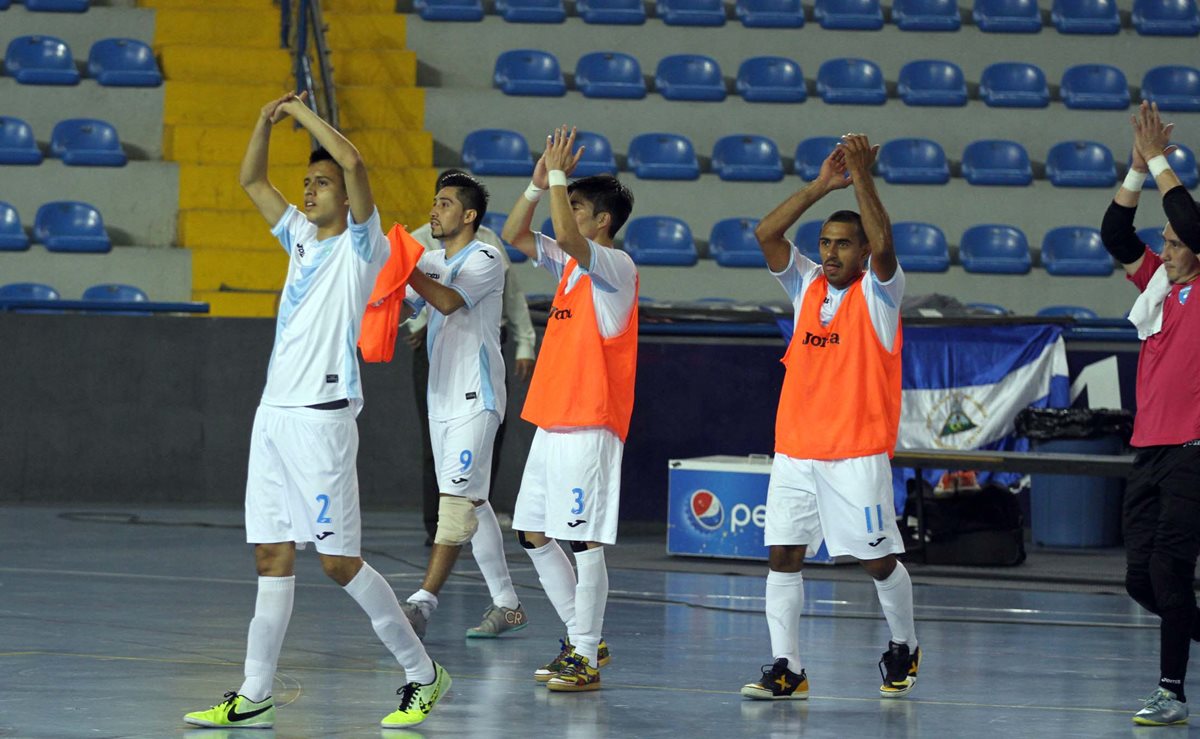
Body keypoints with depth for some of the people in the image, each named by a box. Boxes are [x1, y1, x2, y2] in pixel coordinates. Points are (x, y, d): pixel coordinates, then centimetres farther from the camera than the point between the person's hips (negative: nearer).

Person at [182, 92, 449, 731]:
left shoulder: (362, 245, -4)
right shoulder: (302, 239, 18)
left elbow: (353, 162, -19)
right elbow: (252, 180, 24)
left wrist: (304, 112, -8)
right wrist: (268, 119, 9)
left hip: (322, 416, -8)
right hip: (275, 413, 8)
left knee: (338, 561, -6)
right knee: (272, 557, 5)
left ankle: (422, 674, 5)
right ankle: (253, 699, 5)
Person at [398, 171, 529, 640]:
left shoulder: (485, 259, -9)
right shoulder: (431, 262, 16)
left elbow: (449, 301, -23)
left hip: (476, 399, -9)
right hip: (442, 399, 9)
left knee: (458, 499, -14)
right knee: (473, 504, 11)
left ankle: (423, 602, -22)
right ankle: (506, 604, 18)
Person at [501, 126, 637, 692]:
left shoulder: (615, 266, -11)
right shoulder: (570, 263, 15)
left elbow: (568, 237, -29)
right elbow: (513, 235, 18)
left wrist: (558, 174, -19)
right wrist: (540, 182, 5)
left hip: (589, 426, -9)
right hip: (551, 421, 9)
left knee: (584, 540, -8)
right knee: (534, 534, 10)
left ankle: (586, 657, -3)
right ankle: (582, 641, 19)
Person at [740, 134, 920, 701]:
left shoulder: (878, 292, -1)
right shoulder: (807, 286, 11)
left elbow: (882, 244, -21)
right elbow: (766, 233, 1)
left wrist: (862, 178, -21)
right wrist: (821, 186, -5)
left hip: (857, 452, -5)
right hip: (795, 450, 5)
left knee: (879, 560, 3)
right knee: (782, 557, -2)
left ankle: (903, 647, 25)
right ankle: (786, 669, 1)